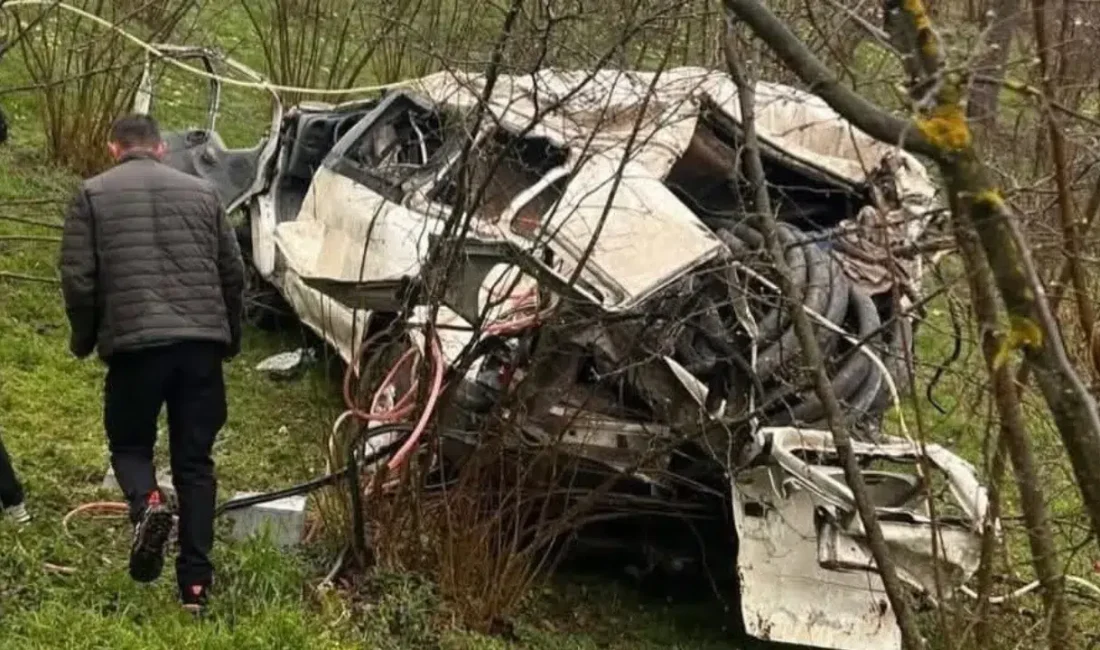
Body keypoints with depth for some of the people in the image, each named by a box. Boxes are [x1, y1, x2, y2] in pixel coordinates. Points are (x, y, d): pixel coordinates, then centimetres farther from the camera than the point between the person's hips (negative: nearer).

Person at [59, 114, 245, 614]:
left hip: (135, 342, -2)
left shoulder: (93, 194, 5)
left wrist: (85, 338, 16)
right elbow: (234, 274, 14)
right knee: (194, 460, 9)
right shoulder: (202, 192, 14)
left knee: (130, 444, 17)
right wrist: (230, 338, 26)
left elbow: (78, 279, 0)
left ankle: (148, 504, -16)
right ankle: (196, 584, 5)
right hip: (202, 342, 3)